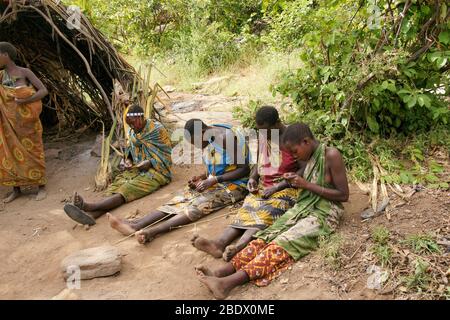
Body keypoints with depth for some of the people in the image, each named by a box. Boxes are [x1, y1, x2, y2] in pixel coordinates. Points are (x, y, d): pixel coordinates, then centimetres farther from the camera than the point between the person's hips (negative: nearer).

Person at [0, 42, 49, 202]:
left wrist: (25, 101, -24)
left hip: (27, 121, -5)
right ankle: (16, 189, 15)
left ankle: (42, 187, 12)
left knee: (33, 152, 1)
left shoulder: (25, 72, -7)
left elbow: (44, 91, -15)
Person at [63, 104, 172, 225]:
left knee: (128, 190, -31)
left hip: (156, 170, -6)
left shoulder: (158, 130, -9)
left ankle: (88, 206, -53)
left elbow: (166, 155, -7)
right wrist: (127, 161, -1)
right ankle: (91, 214, -51)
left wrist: (150, 163, -20)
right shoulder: (131, 131, 10)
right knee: (116, 186, -25)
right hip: (136, 169, 6)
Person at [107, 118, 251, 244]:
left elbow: (244, 169, -18)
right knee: (180, 200, -14)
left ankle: (153, 231, -46)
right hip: (214, 182, 7)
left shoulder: (228, 138, -19)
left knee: (198, 205, -30)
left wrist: (214, 180, -23)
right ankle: (136, 224, -28)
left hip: (234, 185, -7)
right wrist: (202, 177, -2)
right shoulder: (207, 140, 7)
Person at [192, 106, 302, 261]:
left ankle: (238, 247, -57)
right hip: (262, 187, 6)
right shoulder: (262, 136, 10)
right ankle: (220, 242, -47)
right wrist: (253, 177, 0)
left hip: (286, 187, -6)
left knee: (265, 213, -33)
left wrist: (276, 188, -17)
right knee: (248, 210, -22)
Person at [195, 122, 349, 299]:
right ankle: (221, 271, -32)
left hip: (324, 214, -7)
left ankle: (231, 281, -45)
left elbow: (344, 195, -14)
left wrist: (307, 185, -16)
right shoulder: (311, 156, 10)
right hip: (303, 207, 7)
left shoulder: (331, 155, -13)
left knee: (284, 242, -28)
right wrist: (296, 179, 2)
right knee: (269, 235, -16)